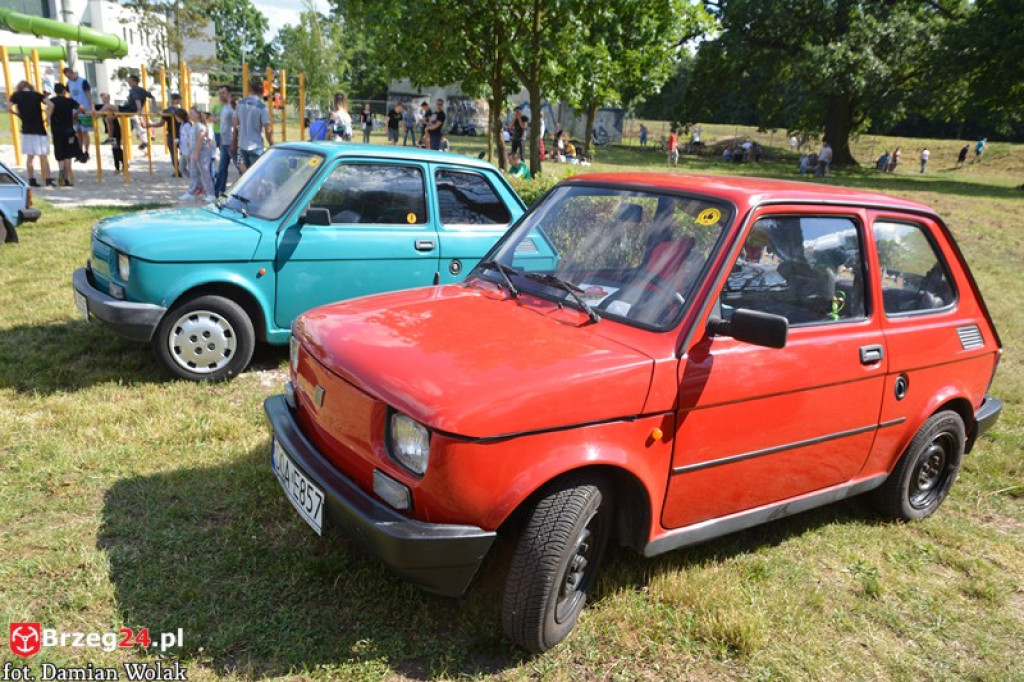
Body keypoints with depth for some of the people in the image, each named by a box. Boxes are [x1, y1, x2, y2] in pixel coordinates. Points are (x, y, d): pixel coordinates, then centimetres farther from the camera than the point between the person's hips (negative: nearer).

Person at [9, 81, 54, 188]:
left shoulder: (16, 95, 5)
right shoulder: (36, 95, 2)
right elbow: (50, 105, -10)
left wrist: (19, 115, 11)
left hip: (26, 130, 1)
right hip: (40, 130, -1)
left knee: (29, 156, 10)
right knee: (44, 156, 2)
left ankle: (31, 180, 9)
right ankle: (48, 180, -5)